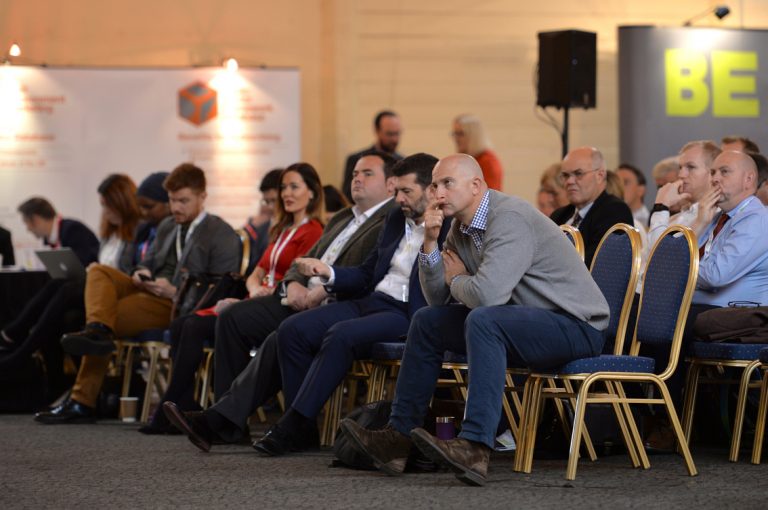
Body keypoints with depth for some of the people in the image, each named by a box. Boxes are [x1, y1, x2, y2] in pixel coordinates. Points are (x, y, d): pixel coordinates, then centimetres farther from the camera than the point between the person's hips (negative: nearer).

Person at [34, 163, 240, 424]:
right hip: (149, 291, 8)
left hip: (178, 304, -8)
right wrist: (141, 273, 4)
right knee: (98, 271, -15)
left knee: (115, 317, -23)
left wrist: (175, 291, -20)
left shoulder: (223, 236, -2)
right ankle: (98, 329, -39)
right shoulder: (166, 227, 24)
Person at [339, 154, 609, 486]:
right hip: (522, 322, 10)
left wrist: (457, 278, -9)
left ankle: (475, 447, -41)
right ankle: (398, 437, 7)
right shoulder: (462, 227, 8)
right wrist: (430, 243, -4)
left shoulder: (510, 219, -21)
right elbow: (438, 299, 10)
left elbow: (485, 294, -32)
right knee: (427, 322, 9)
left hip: (575, 326, -10)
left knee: (483, 320, -34)